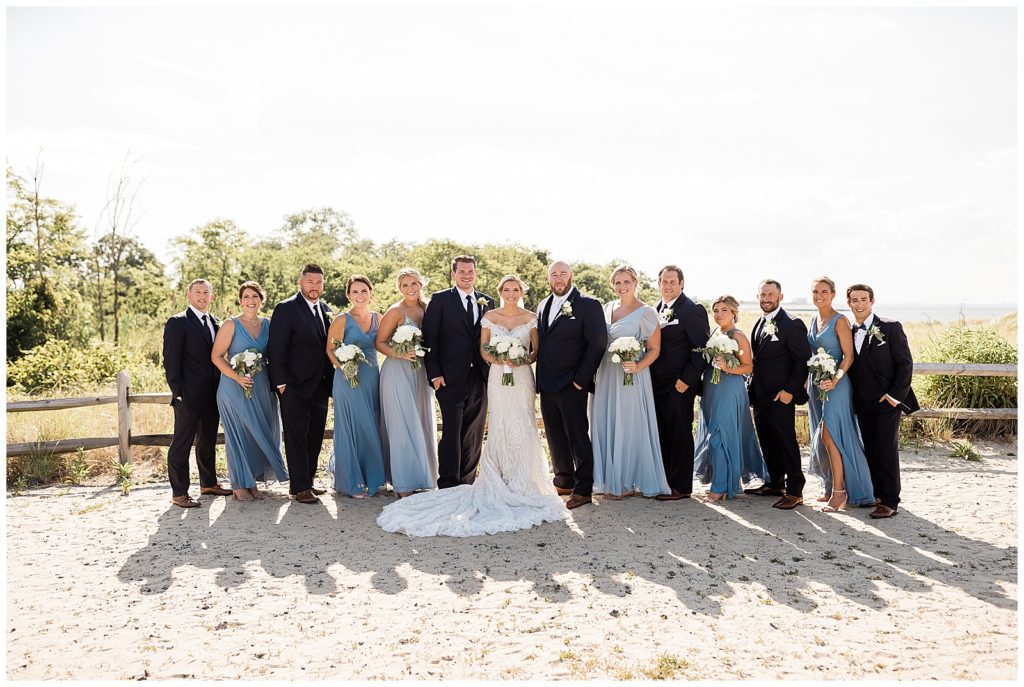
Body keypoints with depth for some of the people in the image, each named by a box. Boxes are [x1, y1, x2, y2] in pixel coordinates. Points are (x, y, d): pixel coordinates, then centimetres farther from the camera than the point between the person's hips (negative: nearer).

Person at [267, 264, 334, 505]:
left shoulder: (326, 311, 13)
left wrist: (330, 380, 10)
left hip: (320, 386, 7)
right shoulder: (285, 309, -7)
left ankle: (306, 482, 21)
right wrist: (281, 383, -14)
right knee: (296, 436, -2)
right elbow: (276, 349, -10)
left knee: (315, 437, 10)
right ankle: (300, 487, 4)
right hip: (295, 386, -6)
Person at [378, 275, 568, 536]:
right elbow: (482, 349, 6)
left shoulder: (530, 318, 6)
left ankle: (523, 483, 6)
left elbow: (536, 350, 8)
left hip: (522, 377, 0)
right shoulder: (489, 316, 6)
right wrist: (497, 359, -13)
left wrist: (522, 360, -12)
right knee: (500, 427, -1)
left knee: (523, 426, -5)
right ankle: (502, 482, 7)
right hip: (498, 377, 0)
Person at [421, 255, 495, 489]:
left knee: (474, 433, 8)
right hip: (451, 377, -4)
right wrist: (434, 373, -10)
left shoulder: (487, 302, 13)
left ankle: (467, 484, 18)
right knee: (451, 432, -3)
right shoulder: (440, 300, 1)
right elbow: (429, 338, -3)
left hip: (480, 376, 4)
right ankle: (448, 485, 5)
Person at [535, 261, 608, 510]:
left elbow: (598, 344, -11)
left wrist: (581, 379, -14)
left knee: (578, 437, -1)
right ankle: (563, 482, 26)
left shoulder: (587, 305, -6)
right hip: (546, 386, 7)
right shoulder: (542, 306, 15)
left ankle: (583, 489, 7)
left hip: (572, 386, -7)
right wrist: (540, 378, 8)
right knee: (555, 438, 13)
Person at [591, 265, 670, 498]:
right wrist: (592, 372, 7)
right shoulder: (607, 308, 11)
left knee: (627, 426, -1)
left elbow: (654, 349, -5)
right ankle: (608, 480, 20)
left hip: (630, 378, -6)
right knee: (603, 425, 8)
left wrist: (637, 366, -21)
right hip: (605, 375, 6)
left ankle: (627, 483, 11)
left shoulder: (645, 312, -5)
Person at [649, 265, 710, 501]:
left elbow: (703, 348, -13)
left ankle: (681, 486, 10)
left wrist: (687, 379, -16)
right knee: (661, 434, 13)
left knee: (680, 434, 1)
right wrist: (649, 377, 7)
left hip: (679, 385, -7)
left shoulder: (693, 310, -10)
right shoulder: (656, 309, 13)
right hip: (657, 384, 7)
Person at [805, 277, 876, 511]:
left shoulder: (840, 321, -10)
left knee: (829, 435, -12)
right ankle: (832, 487, 22)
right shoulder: (814, 320, 12)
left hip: (834, 385, -8)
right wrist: (807, 382, 13)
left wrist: (835, 379, -25)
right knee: (820, 438, 11)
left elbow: (849, 355, -13)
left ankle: (839, 493, -5)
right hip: (815, 383, 8)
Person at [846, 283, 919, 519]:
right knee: (870, 450, 9)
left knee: (887, 450, -5)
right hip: (863, 404, 5)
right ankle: (877, 493, 20)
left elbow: (905, 363, -7)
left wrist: (894, 396, -13)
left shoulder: (890, 328, -4)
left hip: (888, 401, -5)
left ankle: (890, 501, 1)